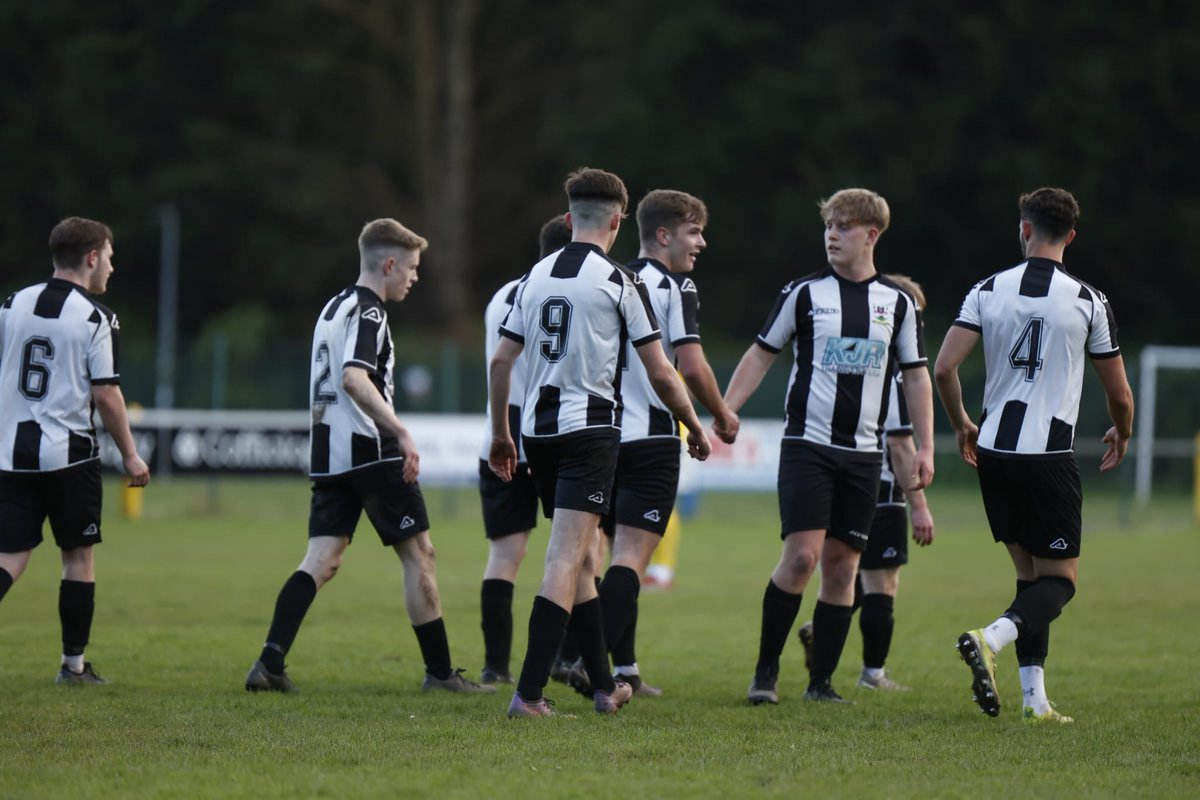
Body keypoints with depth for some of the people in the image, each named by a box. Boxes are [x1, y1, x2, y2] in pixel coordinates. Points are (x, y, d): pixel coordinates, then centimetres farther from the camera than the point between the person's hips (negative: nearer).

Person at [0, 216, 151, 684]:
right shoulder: (95, 318, -7)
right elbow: (106, 394, -9)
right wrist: (130, 455, 0)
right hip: (69, 453, -4)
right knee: (79, 558, 9)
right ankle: (73, 665, 14)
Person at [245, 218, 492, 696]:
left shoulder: (335, 307, 19)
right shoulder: (367, 311, -11)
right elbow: (355, 379, -25)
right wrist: (401, 433, -29)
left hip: (328, 454, 9)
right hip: (370, 451, -9)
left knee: (321, 561, 1)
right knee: (418, 554, 1)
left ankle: (270, 664, -14)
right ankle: (439, 671, 5)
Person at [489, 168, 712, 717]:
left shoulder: (536, 276, 9)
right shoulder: (618, 281, -6)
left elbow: (501, 361, 10)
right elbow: (660, 373, -4)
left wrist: (500, 436, 21)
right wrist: (695, 428, 11)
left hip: (538, 429, 6)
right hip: (589, 429, -6)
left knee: (578, 559, 16)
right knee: (567, 561, -10)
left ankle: (604, 686, 24)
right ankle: (528, 693, -20)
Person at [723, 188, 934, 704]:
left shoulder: (898, 302, 8)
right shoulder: (804, 293, 2)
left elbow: (916, 376, 12)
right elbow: (761, 355, 6)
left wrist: (925, 449, 5)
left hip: (862, 455, 2)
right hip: (808, 444, -2)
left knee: (842, 567, 2)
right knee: (801, 555, -14)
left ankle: (821, 680, 10)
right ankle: (766, 670, -2)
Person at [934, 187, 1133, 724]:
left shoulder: (988, 291, 2)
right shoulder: (1087, 301, -3)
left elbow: (944, 368, -4)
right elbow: (1119, 393, 4)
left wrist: (961, 424, 16)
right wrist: (1122, 435, 27)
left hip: (993, 452, 4)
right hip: (1049, 455, -4)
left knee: (1029, 573, 14)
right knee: (1058, 581, 2)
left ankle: (1035, 699, 8)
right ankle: (991, 638, -26)